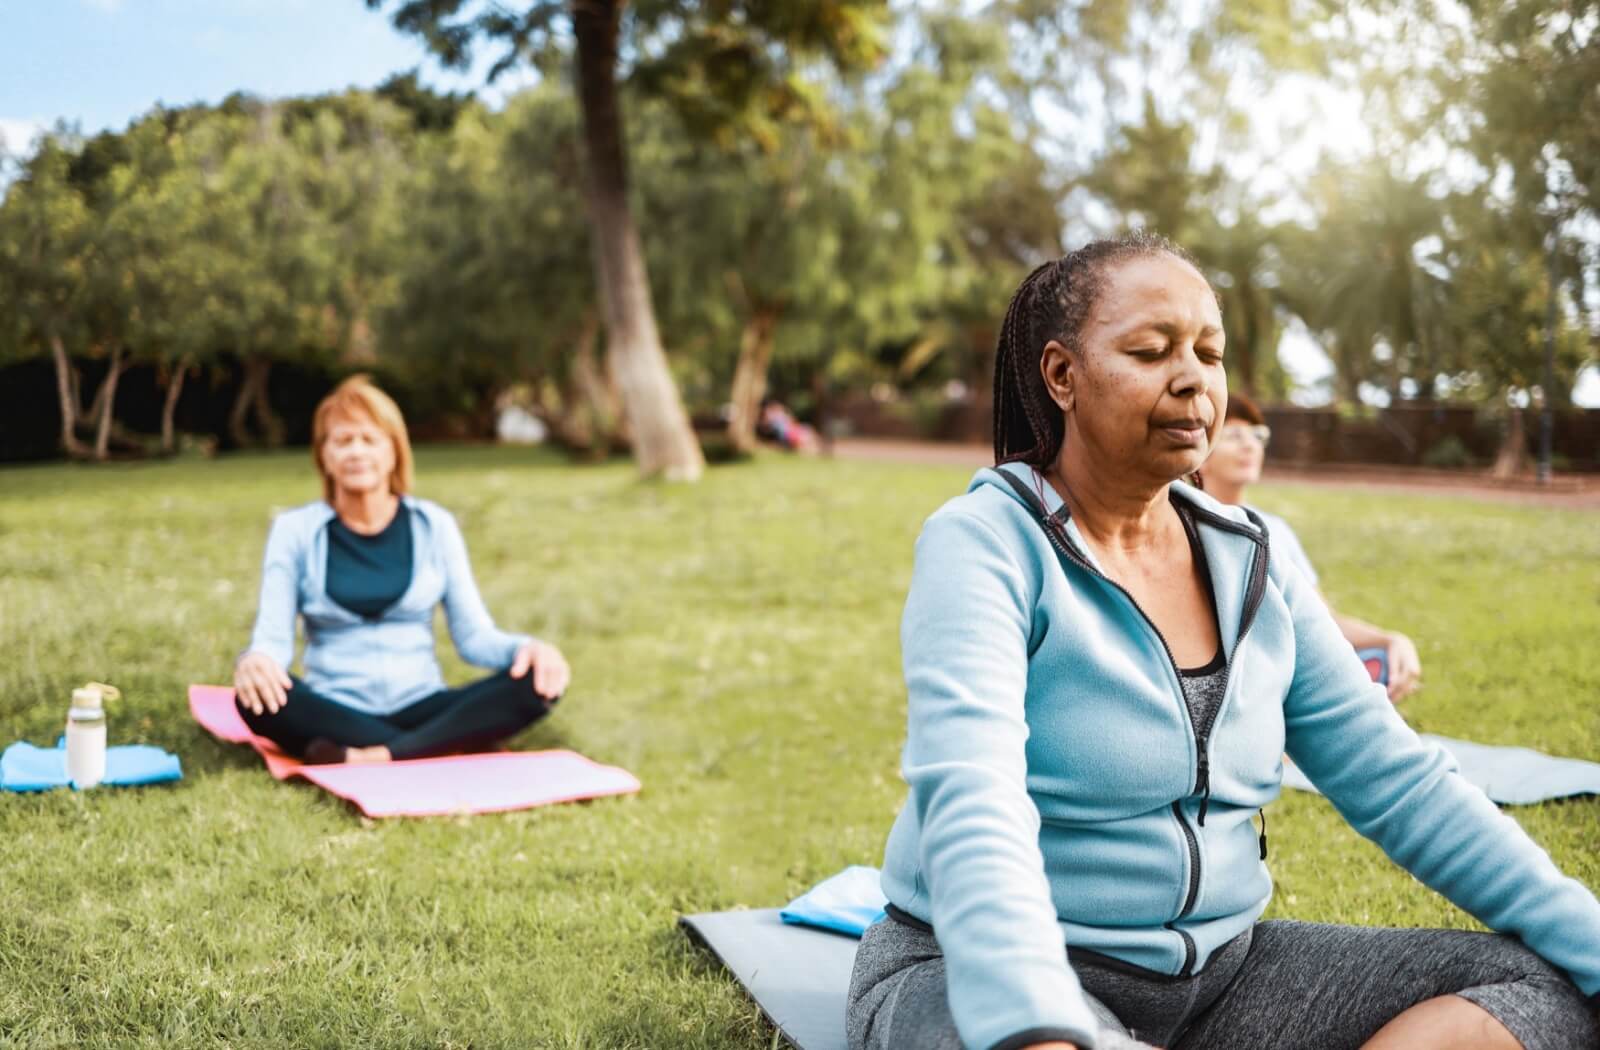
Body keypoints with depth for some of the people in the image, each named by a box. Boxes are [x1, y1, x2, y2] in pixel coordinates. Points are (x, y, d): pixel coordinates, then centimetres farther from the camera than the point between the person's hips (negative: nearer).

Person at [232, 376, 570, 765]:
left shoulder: (434, 525, 6)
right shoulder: (295, 529, 4)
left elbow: (473, 634, 3)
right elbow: (273, 636, -4)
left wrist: (524, 647, -20)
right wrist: (255, 661, -30)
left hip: (421, 710, 1)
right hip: (335, 716, -1)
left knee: (537, 682, -25)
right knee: (255, 695, -34)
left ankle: (371, 761, -36)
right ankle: (437, 753, -34)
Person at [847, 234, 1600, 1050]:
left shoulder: (1250, 565, 6)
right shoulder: (986, 544, -13)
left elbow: (1401, 784, 6)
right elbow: (970, 798, -29)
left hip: (1216, 971, 8)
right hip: (985, 978, -7)